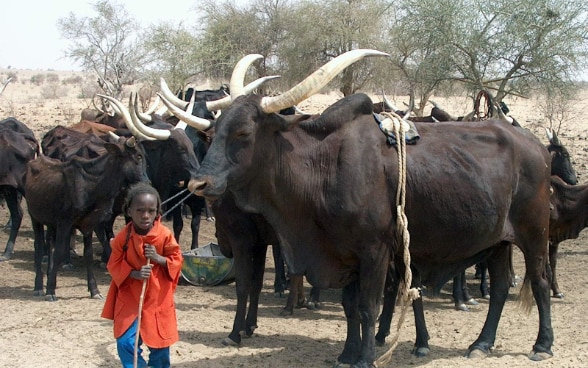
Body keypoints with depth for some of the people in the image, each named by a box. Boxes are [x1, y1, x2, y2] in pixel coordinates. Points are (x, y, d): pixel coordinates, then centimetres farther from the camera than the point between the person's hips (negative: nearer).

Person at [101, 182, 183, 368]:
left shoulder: (164, 235, -10)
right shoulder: (123, 237, -10)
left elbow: (177, 261, -3)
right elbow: (114, 265, -4)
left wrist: (159, 258, -21)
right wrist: (134, 273, -21)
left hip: (158, 299, 0)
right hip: (130, 299, 0)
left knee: (159, 343, 9)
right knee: (125, 343, -7)